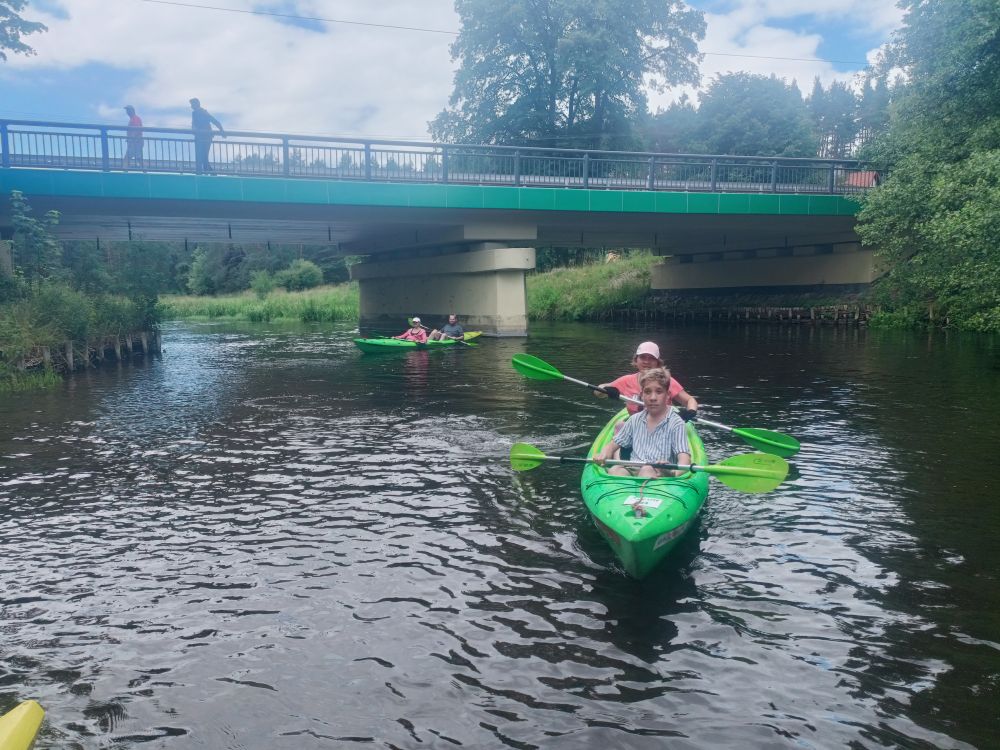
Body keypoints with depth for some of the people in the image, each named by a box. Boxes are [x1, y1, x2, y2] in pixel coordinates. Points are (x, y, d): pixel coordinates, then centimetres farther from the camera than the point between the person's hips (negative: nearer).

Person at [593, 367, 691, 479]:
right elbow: (612, 445, 22)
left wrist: (674, 473, -36)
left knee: (647, 470, -37)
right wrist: (603, 455, -5)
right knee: (614, 470, -29)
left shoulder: (676, 423, 1)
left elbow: (684, 458, -11)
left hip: (661, 474, -4)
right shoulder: (635, 420, 17)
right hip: (632, 471, 4)